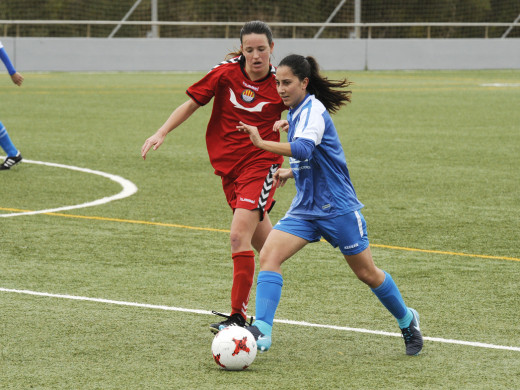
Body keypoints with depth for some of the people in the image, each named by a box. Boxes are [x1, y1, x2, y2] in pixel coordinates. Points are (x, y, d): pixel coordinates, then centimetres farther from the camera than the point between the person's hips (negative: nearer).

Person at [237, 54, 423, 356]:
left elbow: (303, 149, -38)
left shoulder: (312, 110, -18)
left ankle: (407, 320, 31)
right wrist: (291, 172, 11)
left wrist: (262, 143, -47)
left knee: (366, 273, 7)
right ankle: (262, 330, -24)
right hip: (305, 208, 8)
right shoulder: (296, 113, 9)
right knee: (269, 255, -16)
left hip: (338, 208, -8)